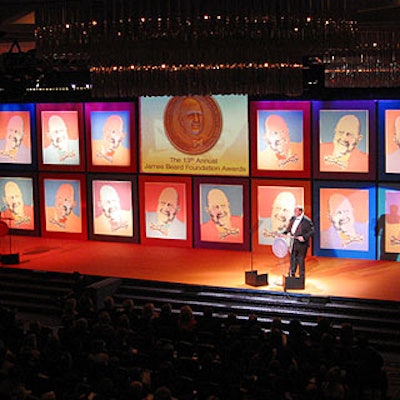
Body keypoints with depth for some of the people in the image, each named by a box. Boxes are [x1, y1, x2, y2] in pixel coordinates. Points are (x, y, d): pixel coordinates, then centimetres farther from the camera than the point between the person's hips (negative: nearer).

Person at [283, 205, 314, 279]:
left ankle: (301, 277, 11)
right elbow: (289, 228, 20)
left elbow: (311, 231, -15)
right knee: (293, 259, 14)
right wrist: (284, 233, 4)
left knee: (301, 260, 1)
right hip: (293, 242, 7)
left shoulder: (306, 221, -14)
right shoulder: (293, 218, 7)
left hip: (301, 243, -7)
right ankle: (291, 275, 27)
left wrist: (304, 237, -25)